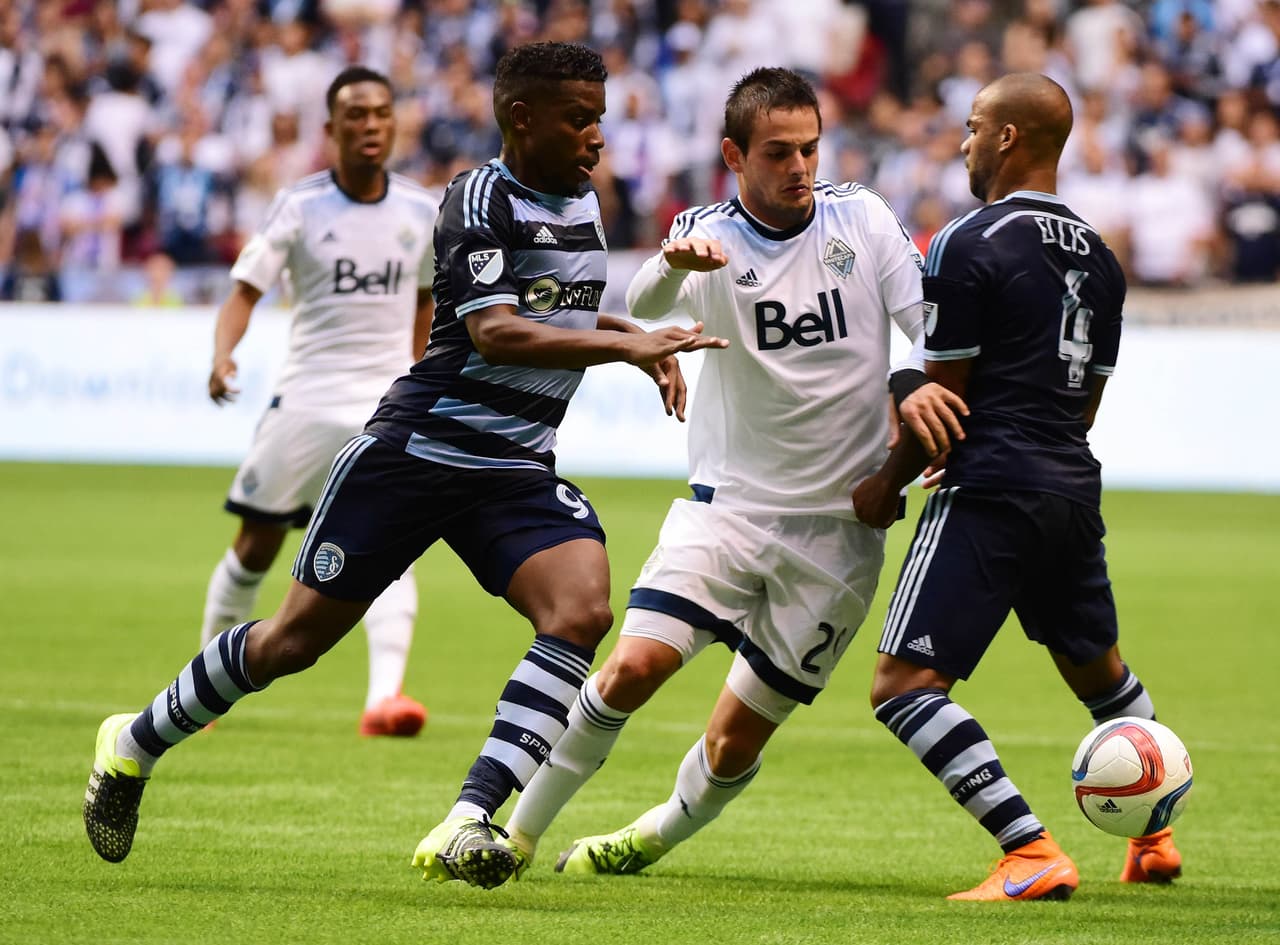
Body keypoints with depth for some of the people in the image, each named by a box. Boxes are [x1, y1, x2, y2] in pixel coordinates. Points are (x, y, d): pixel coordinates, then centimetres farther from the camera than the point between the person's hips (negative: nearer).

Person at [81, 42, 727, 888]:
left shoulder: (581, 201, 13)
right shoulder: (481, 200, -13)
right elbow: (494, 333, -27)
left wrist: (642, 346, 22)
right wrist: (624, 345, -31)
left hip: (519, 470, 6)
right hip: (417, 449, -6)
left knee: (583, 610, -22)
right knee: (298, 637, 2)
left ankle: (466, 827, -28)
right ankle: (134, 745, 27)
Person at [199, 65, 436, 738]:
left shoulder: (422, 211, 3)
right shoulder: (300, 207, -6)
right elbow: (245, 289, -9)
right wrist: (223, 355, -28)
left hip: (387, 401, 1)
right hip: (305, 398, -1)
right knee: (257, 546, 7)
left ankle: (384, 696, -29)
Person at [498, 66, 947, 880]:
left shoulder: (863, 220, -1)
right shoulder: (711, 238, -5)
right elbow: (641, 309, -25)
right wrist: (675, 262, -48)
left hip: (838, 529, 1)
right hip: (728, 502, -1)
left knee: (736, 741, 0)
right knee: (636, 665, -20)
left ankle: (654, 839, 29)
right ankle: (519, 831, -3)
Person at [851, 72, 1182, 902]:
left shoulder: (968, 246, -10)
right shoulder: (1099, 258, 13)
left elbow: (944, 398, -10)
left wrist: (888, 484, 5)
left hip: (990, 495, -8)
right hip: (1075, 491, 8)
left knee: (905, 684, -8)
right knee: (1096, 662, 29)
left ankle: (1032, 855, -17)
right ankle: (1156, 838, 39)